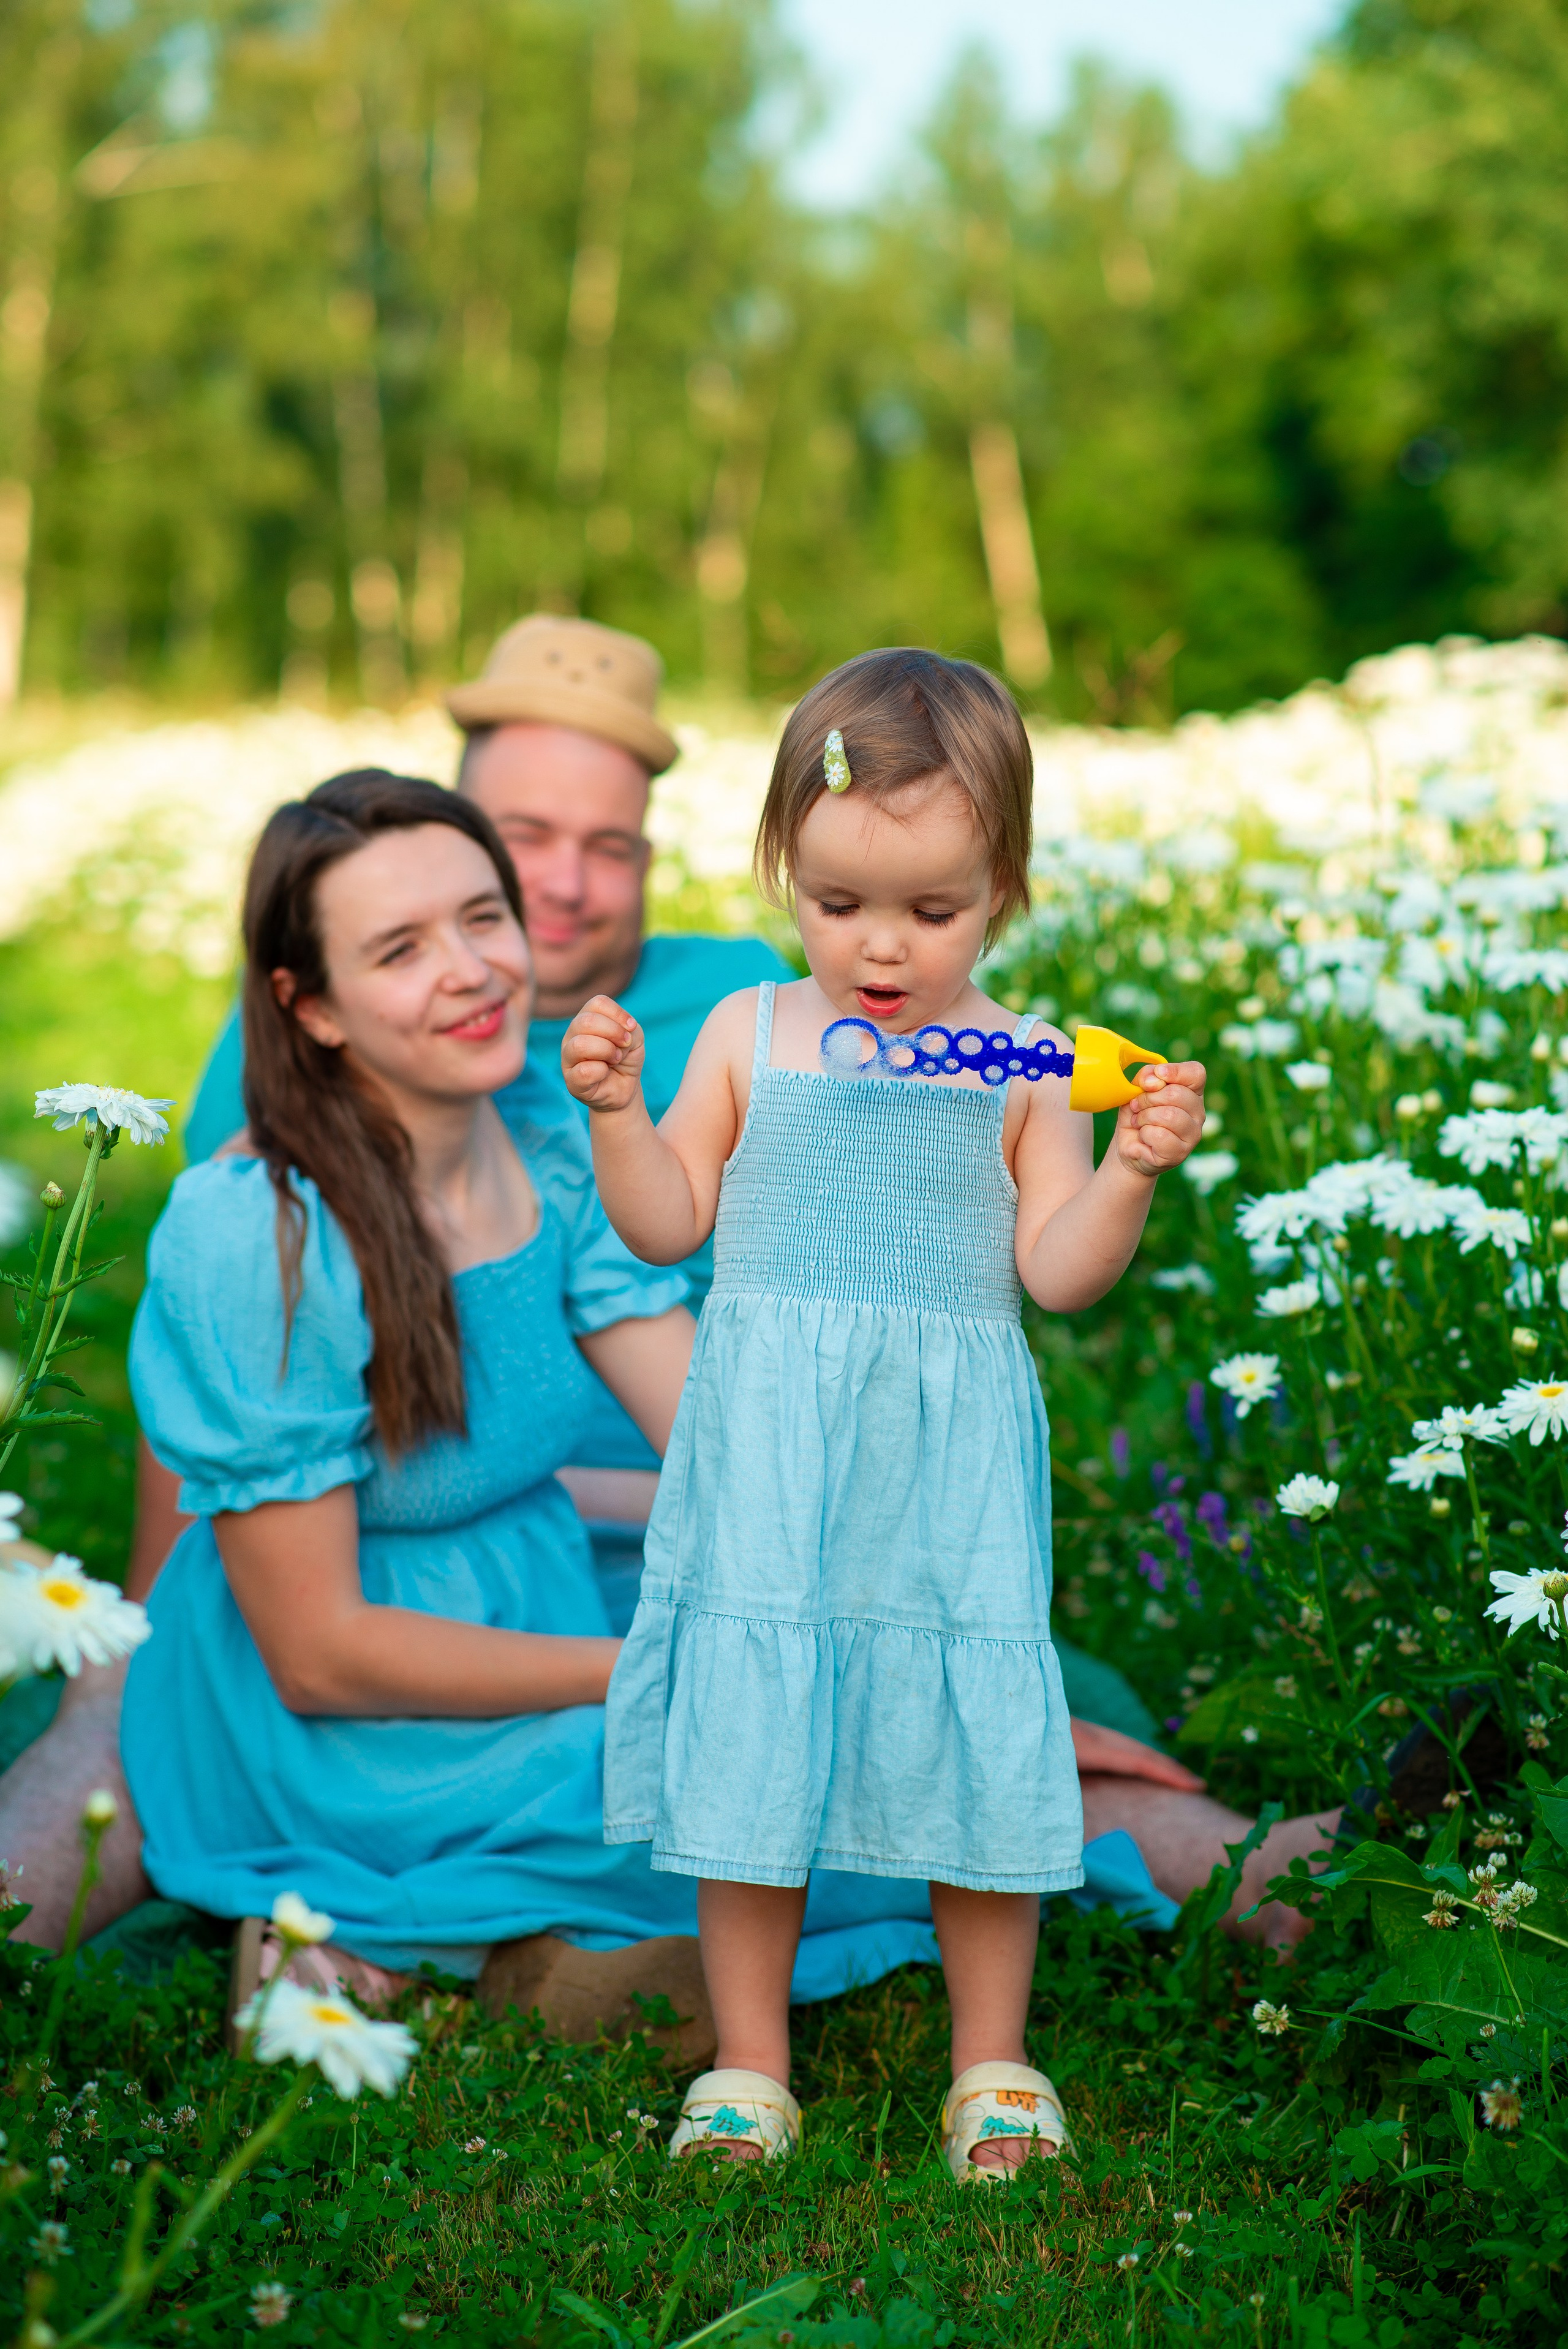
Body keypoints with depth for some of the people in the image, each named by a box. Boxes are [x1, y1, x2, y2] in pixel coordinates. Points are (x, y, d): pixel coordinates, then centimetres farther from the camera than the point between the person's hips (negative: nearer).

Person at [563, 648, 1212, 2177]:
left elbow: (1055, 1272, -1)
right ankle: (748, 2065, 21)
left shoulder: (1019, 1069, 2)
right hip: (767, 1448, 1)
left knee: (972, 1737, 4)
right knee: (748, 1740, 5)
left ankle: (993, 2064, 23)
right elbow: (666, 1224, 6)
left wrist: (1132, 1170, -15)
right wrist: (614, 1109, -8)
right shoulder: (750, 1036, 6)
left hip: (946, 1457, -1)